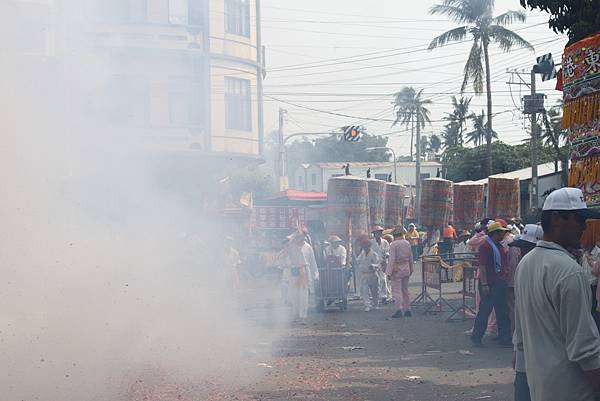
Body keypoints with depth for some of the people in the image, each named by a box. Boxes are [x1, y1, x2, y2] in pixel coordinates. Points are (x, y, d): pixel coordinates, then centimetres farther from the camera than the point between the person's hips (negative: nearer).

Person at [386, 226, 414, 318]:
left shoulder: (393, 244, -13)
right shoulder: (407, 243, 5)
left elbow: (391, 260, -17)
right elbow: (411, 258, 12)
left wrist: (389, 273, -16)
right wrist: (411, 269, 24)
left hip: (397, 270, -6)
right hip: (406, 269, 6)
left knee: (397, 291, -5)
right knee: (405, 290, 14)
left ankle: (399, 310, -14)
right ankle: (407, 310, 17)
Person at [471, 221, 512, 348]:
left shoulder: (499, 246, 14)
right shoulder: (485, 246, -13)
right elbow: (482, 266, -18)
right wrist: (484, 284, -23)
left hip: (500, 283, 9)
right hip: (489, 284, -9)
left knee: (503, 312, 10)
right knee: (485, 310, -3)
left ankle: (504, 338, 16)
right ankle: (476, 338, 7)